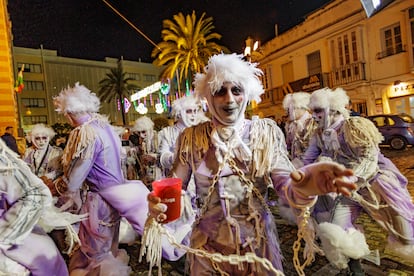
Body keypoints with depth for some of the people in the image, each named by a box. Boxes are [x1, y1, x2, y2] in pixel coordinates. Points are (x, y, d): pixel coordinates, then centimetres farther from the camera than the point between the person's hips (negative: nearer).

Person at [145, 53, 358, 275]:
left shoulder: (267, 132, -8)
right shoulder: (191, 138, -6)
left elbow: (284, 183, -12)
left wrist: (303, 187, -34)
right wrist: (159, 202, -26)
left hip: (258, 241, 0)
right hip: (208, 243, 1)